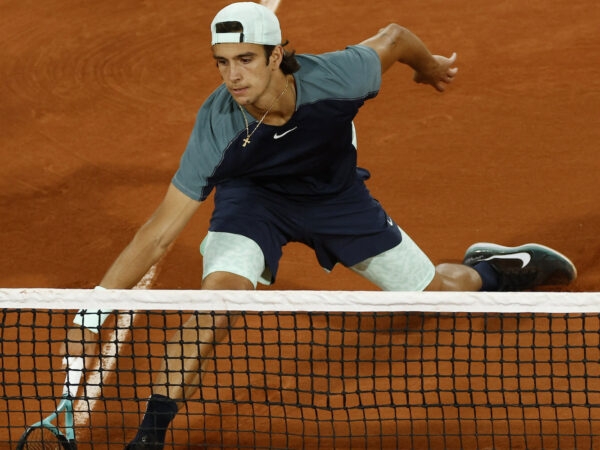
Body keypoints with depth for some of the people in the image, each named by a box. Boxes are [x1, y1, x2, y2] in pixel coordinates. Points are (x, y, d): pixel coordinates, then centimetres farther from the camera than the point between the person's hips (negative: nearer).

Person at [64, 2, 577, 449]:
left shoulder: (336, 76, -36)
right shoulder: (216, 127, -35)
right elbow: (159, 234, -30)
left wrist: (430, 66, 11)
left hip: (336, 194, 2)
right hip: (253, 195, -2)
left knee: (438, 294, 7)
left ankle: (488, 269, 44)